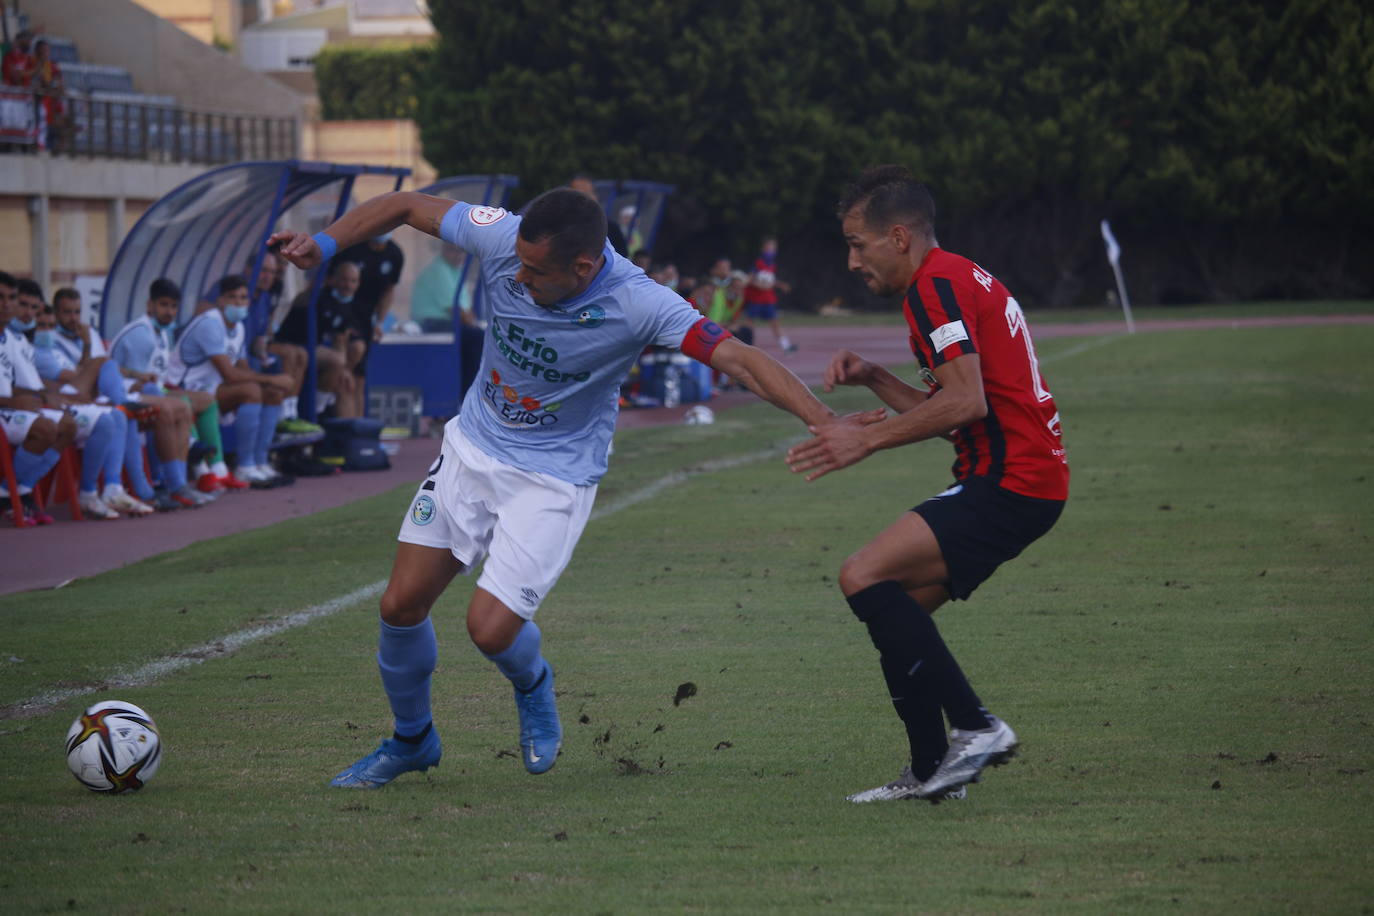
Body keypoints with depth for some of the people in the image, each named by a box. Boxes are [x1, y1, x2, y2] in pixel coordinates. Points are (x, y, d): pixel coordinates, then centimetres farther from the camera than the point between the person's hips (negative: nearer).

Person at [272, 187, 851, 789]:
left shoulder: (637, 304, -28)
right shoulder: (503, 239, -19)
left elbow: (739, 359, -30)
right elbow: (407, 206, -5)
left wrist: (827, 424, -39)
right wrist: (323, 244, -15)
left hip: (554, 478, -4)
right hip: (472, 447, 4)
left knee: (490, 629, -15)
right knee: (401, 605, 2)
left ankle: (533, 686, 23)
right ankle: (411, 740, 29)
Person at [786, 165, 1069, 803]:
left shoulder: (938, 285, -11)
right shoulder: (960, 279, 22)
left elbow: (965, 402, -22)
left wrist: (867, 440, -17)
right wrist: (874, 379, 15)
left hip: (1009, 483, -11)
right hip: (1024, 481, 11)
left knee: (864, 576, -18)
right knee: (897, 609, 12)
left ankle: (974, 727, -18)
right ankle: (932, 771, 14)